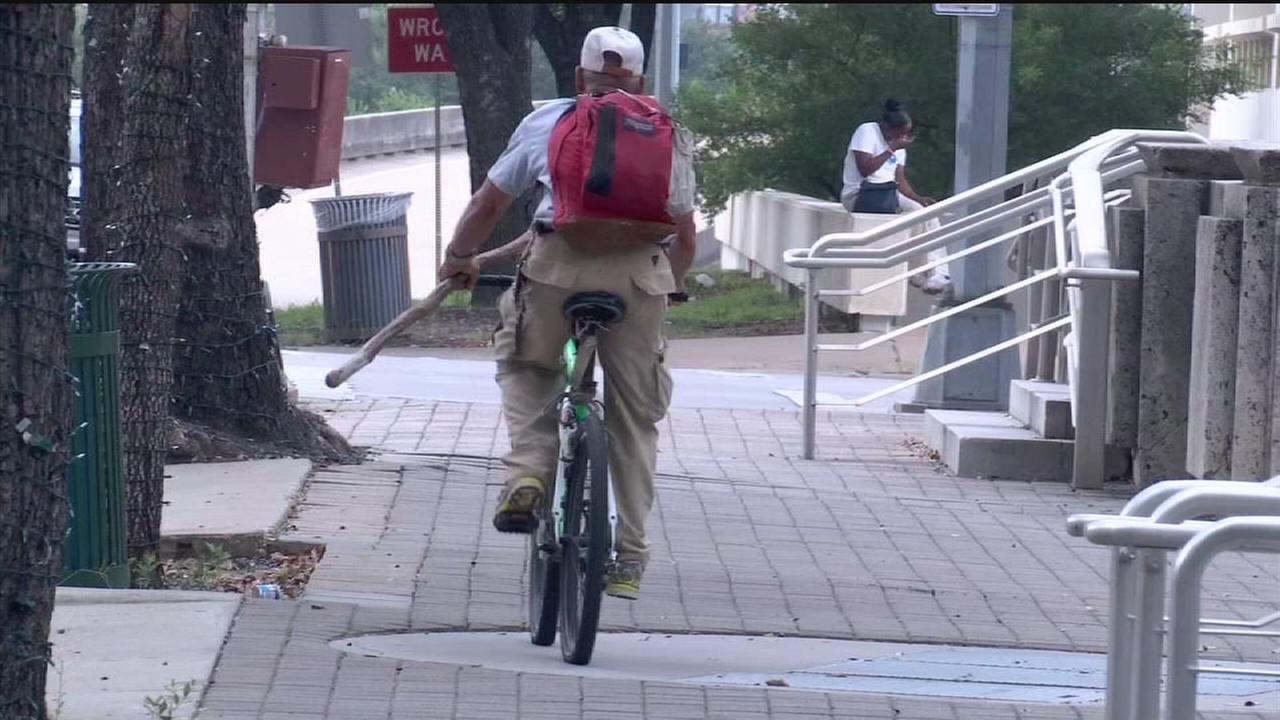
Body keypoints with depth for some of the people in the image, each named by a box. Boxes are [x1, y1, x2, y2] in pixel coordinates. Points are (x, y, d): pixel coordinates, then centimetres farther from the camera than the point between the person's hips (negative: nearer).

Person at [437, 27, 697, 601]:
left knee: (525, 367, 25)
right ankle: (630, 556, 14)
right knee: (635, 417, 12)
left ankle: (528, 471, 1)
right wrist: (673, 283, 46)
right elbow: (686, 238, 26)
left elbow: (487, 206, 24)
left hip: (558, 260, -1)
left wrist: (457, 259, 42)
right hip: (640, 272, 1)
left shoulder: (546, 121, 20)